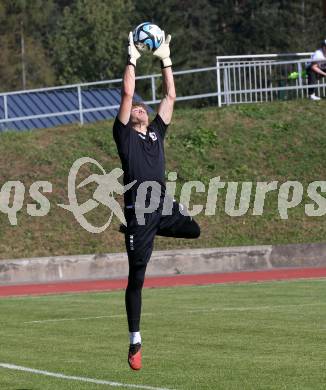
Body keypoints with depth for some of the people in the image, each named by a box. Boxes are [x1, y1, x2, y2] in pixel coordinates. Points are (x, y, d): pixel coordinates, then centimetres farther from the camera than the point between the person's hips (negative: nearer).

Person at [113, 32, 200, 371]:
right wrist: (132, 60, 2)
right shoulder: (125, 135, 4)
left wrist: (165, 60, 16)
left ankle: (155, 229, 18)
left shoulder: (156, 133, 17)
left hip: (163, 207, 5)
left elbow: (170, 96, 17)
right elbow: (127, 94, -4)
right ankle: (135, 343, 6)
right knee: (136, 278, -2)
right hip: (138, 209, -5)